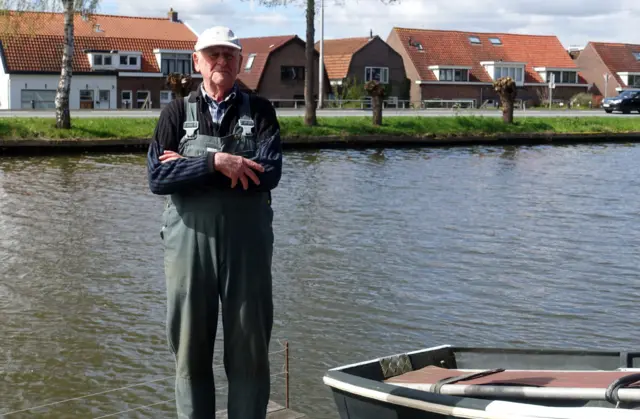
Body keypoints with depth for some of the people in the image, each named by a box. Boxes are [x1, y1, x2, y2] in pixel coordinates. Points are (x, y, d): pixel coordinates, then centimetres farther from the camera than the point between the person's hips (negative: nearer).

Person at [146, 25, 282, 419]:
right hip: (190, 241, 1)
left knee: (250, 350, 5)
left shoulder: (260, 111, 6)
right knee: (191, 349, 7)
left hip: (247, 243, 0)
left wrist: (188, 167, -10)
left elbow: (269, 174, -10)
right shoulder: (177, 113, 7)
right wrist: (214, 162, -18)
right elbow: (157, 177, -6)